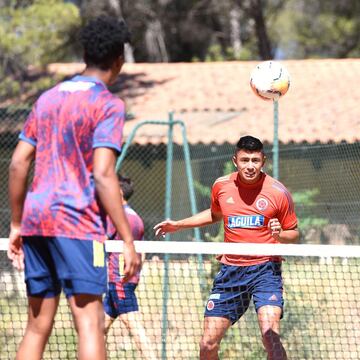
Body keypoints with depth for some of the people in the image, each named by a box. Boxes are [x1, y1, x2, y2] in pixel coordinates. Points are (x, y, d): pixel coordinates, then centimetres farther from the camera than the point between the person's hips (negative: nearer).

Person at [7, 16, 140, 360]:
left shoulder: (48, 98, 16)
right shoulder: (107, 105, -5)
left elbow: (17, 164, 13)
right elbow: (103, 175, -14)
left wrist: (16, 224, 19)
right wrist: (127, 240, -14)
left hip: (35, 219, 7)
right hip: (78, 222, -7)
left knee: (37, 326, 10)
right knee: (90, 323, -10)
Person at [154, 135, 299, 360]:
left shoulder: (278, 192, -6)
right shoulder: (221, 186, 5)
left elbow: (294, 233, 3)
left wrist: (280, 234, -19)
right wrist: (178, 225, 23)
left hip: (265, 268, -4)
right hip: (231, 270, 4)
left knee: (270, 335, -25)